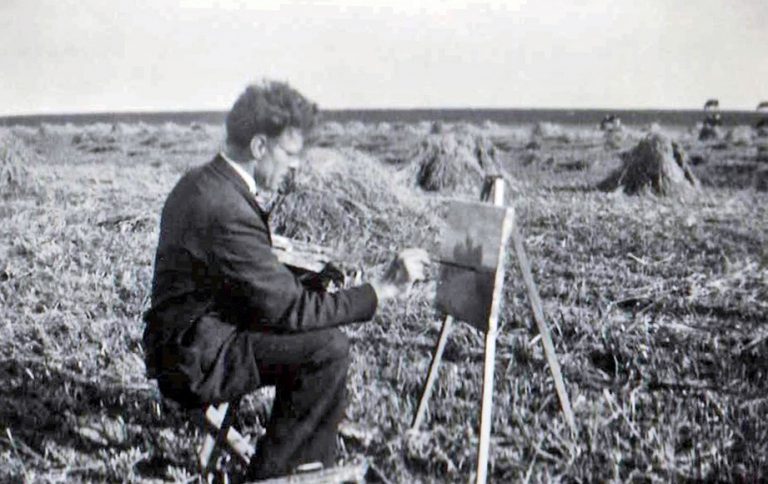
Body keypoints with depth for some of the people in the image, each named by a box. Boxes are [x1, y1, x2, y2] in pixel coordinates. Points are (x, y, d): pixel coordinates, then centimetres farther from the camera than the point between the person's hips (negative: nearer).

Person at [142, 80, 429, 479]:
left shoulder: (200, 182, 7)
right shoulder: (227, 211, -26)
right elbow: (289, 309, -25)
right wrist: (383, 289, -20)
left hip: (185, 340, 10)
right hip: (194, 363, -10)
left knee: (318, 324, 17)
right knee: (327, 348, -19)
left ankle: (312, 465, 23)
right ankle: (273, 474, -3)